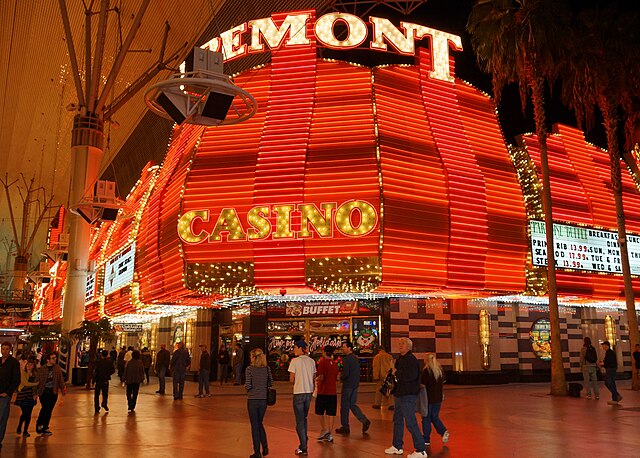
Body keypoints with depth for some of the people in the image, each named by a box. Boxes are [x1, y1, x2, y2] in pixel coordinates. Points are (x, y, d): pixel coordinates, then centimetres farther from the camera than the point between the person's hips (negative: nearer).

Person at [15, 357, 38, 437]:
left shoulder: (34, 374, 9)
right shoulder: (23, 373, -4)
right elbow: (25, 383, -13)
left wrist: (35, 394, 1)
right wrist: (36, 384, -8)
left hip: (31, 395, 4)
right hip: (23, 394, -4)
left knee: (28, 414, 3)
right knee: (25, 413, -8)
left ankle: (25, 431, 13)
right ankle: (19, 428, 17)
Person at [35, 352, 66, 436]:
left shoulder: (57, 368, 7)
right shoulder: (41, 369, -2)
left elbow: (61, 379, 8)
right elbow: (37, 381, 0)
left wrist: (63, 388, -3)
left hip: (53, 392, 3)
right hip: (44, 392, -3)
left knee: (49, 410, 7)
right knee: (45, 408, -13)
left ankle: (45, 428, 18)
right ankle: (39, 424, 9)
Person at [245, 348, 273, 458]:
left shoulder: (250, 369, -12)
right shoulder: (267, 368, 0)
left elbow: (248, 385, -14)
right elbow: (270, 383, 5)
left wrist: (247, 387, 8)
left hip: (253, 399, -4)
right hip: (264, 399, 4)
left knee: (255, 425, 6)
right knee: (260, 423, 21)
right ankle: (265, 447, 14)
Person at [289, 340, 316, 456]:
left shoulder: (295, 361, -11)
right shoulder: (312, 361, 5)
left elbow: (291, 380, -8)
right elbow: (314, 379, 9)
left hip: (299, 393, -5)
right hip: (309, 392, 6)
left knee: (299, 421, 2)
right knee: (304, 419, 20)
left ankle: (303, 448, 4)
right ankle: (304, 443, 27)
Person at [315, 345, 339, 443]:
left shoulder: (322, 362, -12)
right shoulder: (335, 363, 7)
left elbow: (321, 377, -18)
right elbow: (337, 378, 12)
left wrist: (315, 379, 2)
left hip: (323, 392, -5)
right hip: (333, 392, 5)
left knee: (320, 412, 10)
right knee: (331, 413, 8)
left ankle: (324, 429, -1)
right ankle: (329, 434, 9)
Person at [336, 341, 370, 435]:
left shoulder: (346, 359, -16)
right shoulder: (356, 358, 11)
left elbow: (346, 374, -22)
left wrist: (341, 378, -4)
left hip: (348, 386, -8)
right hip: (355, 385, 8)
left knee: (344, 406, 4)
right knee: (352, 404, 16)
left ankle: (345, 427, 11)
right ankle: (365, 421, 5)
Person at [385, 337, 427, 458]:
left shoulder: (411, 359, -15)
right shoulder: (401, 359, 15)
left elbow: (411, 376, -28)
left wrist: (396, 373, -17)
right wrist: (394, 373, 6)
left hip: (408, 395, -11)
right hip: (400, 394, 11)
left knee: (410, 422, -9)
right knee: (398, 420, 18)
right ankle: (397, 447, 31)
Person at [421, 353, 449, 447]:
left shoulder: (426, 371, -15)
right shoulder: (440, 370, 4)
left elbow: (422, 384, -16)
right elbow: (442, 382, 13)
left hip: (429, 398, -6)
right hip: (438, 398, 6)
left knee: (426, 419, 6)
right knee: (435, 417, 18)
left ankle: (426, 439, 10)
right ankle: (444, 431, -1)